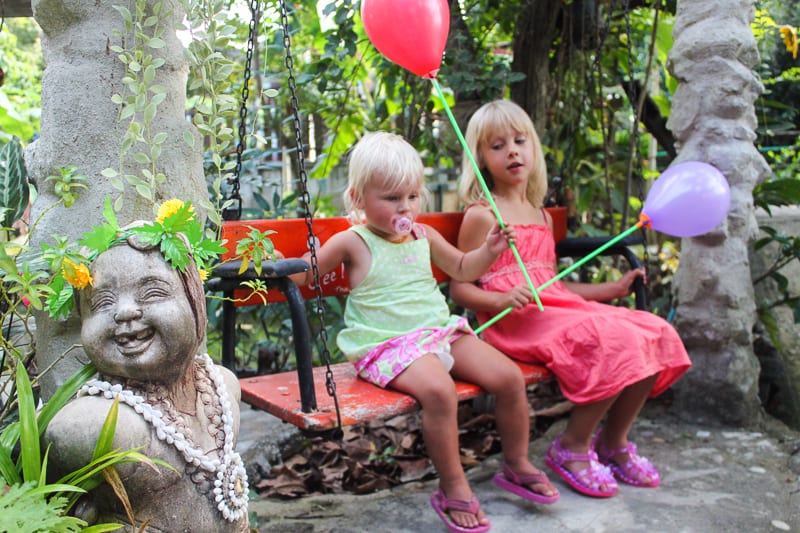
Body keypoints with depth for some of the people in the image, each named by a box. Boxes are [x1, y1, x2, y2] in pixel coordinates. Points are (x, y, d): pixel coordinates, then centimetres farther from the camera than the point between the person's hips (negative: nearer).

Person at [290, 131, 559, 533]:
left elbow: (461, 269, 26)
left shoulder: (424, 236, 13)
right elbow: (300, 276, 4)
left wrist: (488, 250, 9)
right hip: (388, 346, -6)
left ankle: (517, 464, 14)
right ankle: (453, 488, -15)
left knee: (509, 377, -9)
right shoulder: (352, 242, -2)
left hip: (441, 331, 6)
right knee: (438, 390, -36)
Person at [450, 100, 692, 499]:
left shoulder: (542, 217, 22)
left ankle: (613, 441, 9)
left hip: (557, 312, 8)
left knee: (655, 335, -6)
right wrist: (502, 300, -24)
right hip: (515, 321, -8)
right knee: (615, 343, -26)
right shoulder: (481, 215, -2)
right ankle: (572, 447, -5)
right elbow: (460, 289, -6)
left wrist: (613, 289, 24)